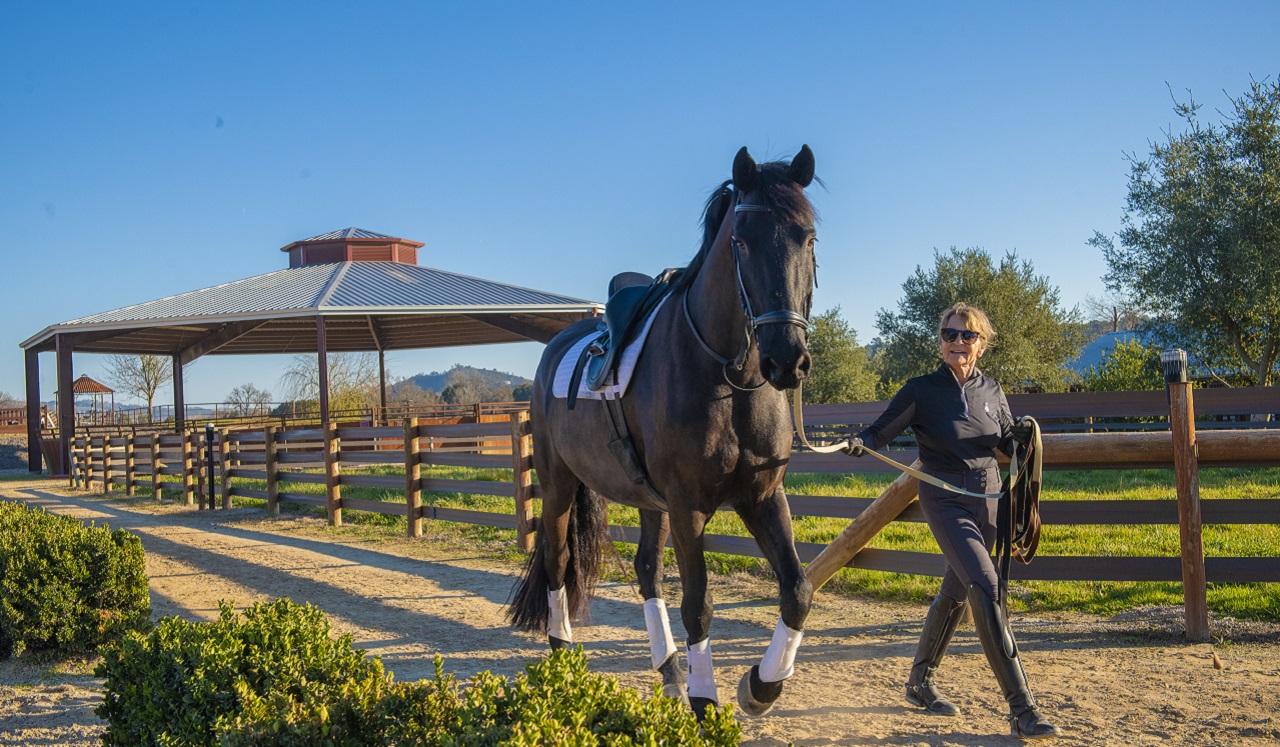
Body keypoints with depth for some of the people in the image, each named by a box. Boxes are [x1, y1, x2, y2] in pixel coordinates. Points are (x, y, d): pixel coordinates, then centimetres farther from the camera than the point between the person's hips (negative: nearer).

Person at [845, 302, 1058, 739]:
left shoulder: (991, 390, 5)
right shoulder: (922, 391, -8)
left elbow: (1006, 442, 15)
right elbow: (883, 430, -10)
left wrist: (1023, 434, -7)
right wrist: (860, 441, -32)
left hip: (987, 497, 6)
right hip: (945, 500, -6)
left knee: (956, 592, 16)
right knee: (986, 587, -18)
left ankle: (919, 683, 35)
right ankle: (1021, 710, -15)